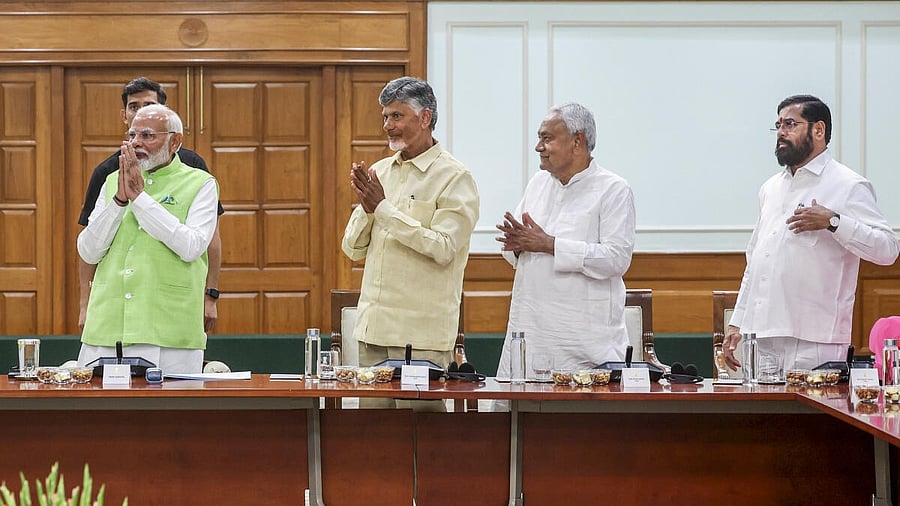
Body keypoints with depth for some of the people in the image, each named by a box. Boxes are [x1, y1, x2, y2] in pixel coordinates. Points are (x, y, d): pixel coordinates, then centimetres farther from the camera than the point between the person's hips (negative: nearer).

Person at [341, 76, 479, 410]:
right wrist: (366, 207, -5)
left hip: (422, 332, -6)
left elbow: (443, 248, -17)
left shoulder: (455, 177, -5)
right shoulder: (379, 171, 14)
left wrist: (383, 207, -15)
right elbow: (353, 249, 14)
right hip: (374, 326, 6)